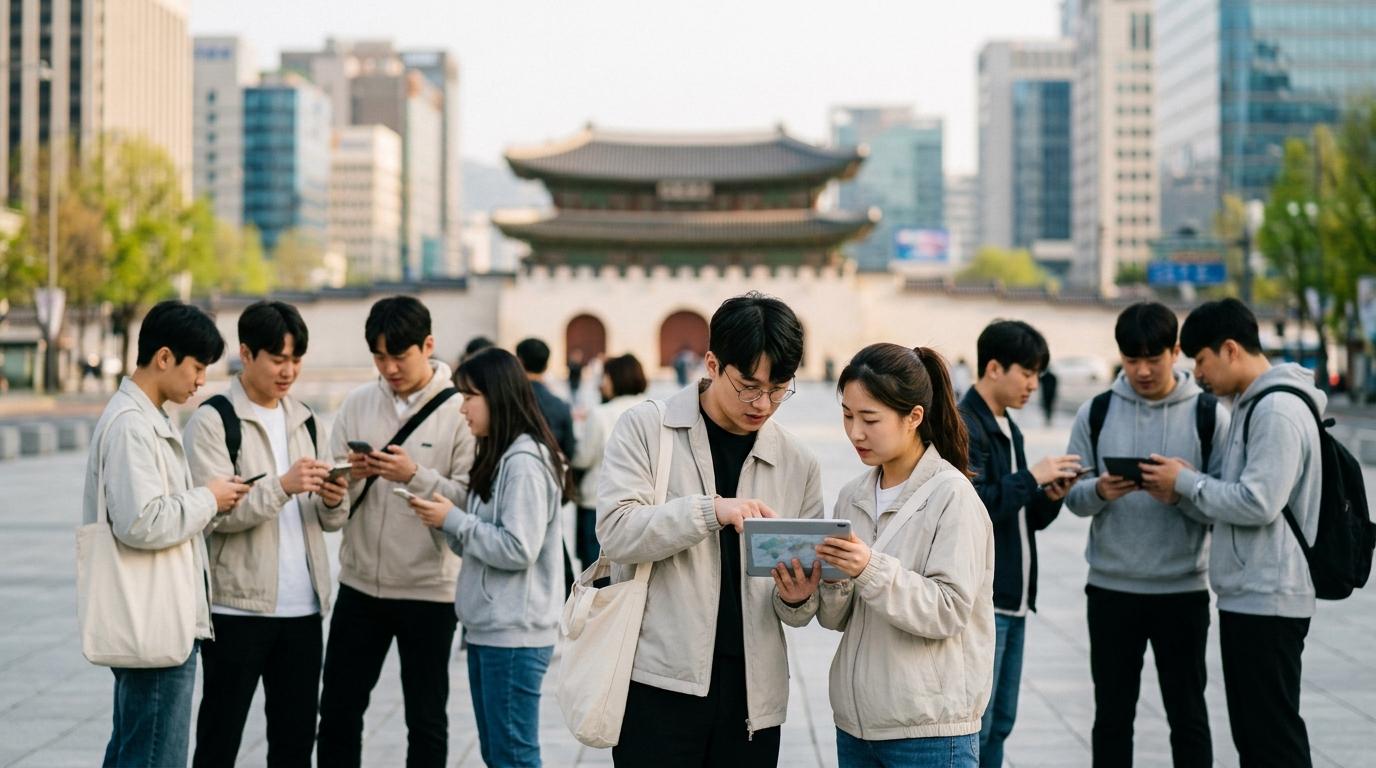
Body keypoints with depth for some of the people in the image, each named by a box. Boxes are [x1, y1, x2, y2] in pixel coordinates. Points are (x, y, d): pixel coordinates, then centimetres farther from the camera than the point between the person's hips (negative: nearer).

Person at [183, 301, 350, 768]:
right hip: (238, 606, -6)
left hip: (303, 607, 6)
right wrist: (282, 486, -27)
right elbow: (212, 513, -16)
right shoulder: (213, 421, -5)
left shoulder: (304, 420, 14)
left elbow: (328, 520, 14)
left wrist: (333, 502, -8)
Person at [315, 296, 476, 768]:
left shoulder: (459, 411, -7)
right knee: (338, 711, 11)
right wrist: (352, 477, -17)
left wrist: (416, 476, -26)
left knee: (426, 720, 8)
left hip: (428, 591, -4)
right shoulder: (357, 405, 5)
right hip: (359, 585, 4)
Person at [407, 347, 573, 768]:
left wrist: (453, 520, -14)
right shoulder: (499, 457, 14)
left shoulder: (525, 461, -16)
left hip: (514, 633, -10)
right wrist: (445, 515, -1)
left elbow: (518, 550, -21)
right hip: (488, 627, 10)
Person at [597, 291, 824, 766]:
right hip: (660, 686, -3)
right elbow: (617, 531, -13)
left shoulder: (798, 464, 10)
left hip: (753, 696, 3)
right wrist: (713, 509, -25)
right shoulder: (646, 428, 2)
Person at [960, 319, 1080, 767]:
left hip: (1013, 601, 9)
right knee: (974, 725, -7)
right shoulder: (963, 427, -11)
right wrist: (1032, 477, -17)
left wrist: (1051, 497, 0)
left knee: (1000, 723, 12)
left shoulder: (1008, 429, 18)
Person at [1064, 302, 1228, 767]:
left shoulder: (1209, 414, -1)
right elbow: (1073, 495, 2)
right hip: (1111, 588, 2)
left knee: (1187, 715, 6)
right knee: (1112, 714, 9)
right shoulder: (1096, 413, 4)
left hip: (1183, 589, -2)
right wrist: (1099, 491, -19)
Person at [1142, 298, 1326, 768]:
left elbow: (1257, 503, -22)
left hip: (1268, 601, -10)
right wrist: (1178, 495, 3)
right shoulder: (1250, 406, 18)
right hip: (1245, 598, 10)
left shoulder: (1278, 410, -15)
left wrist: (1186, 481, -11)